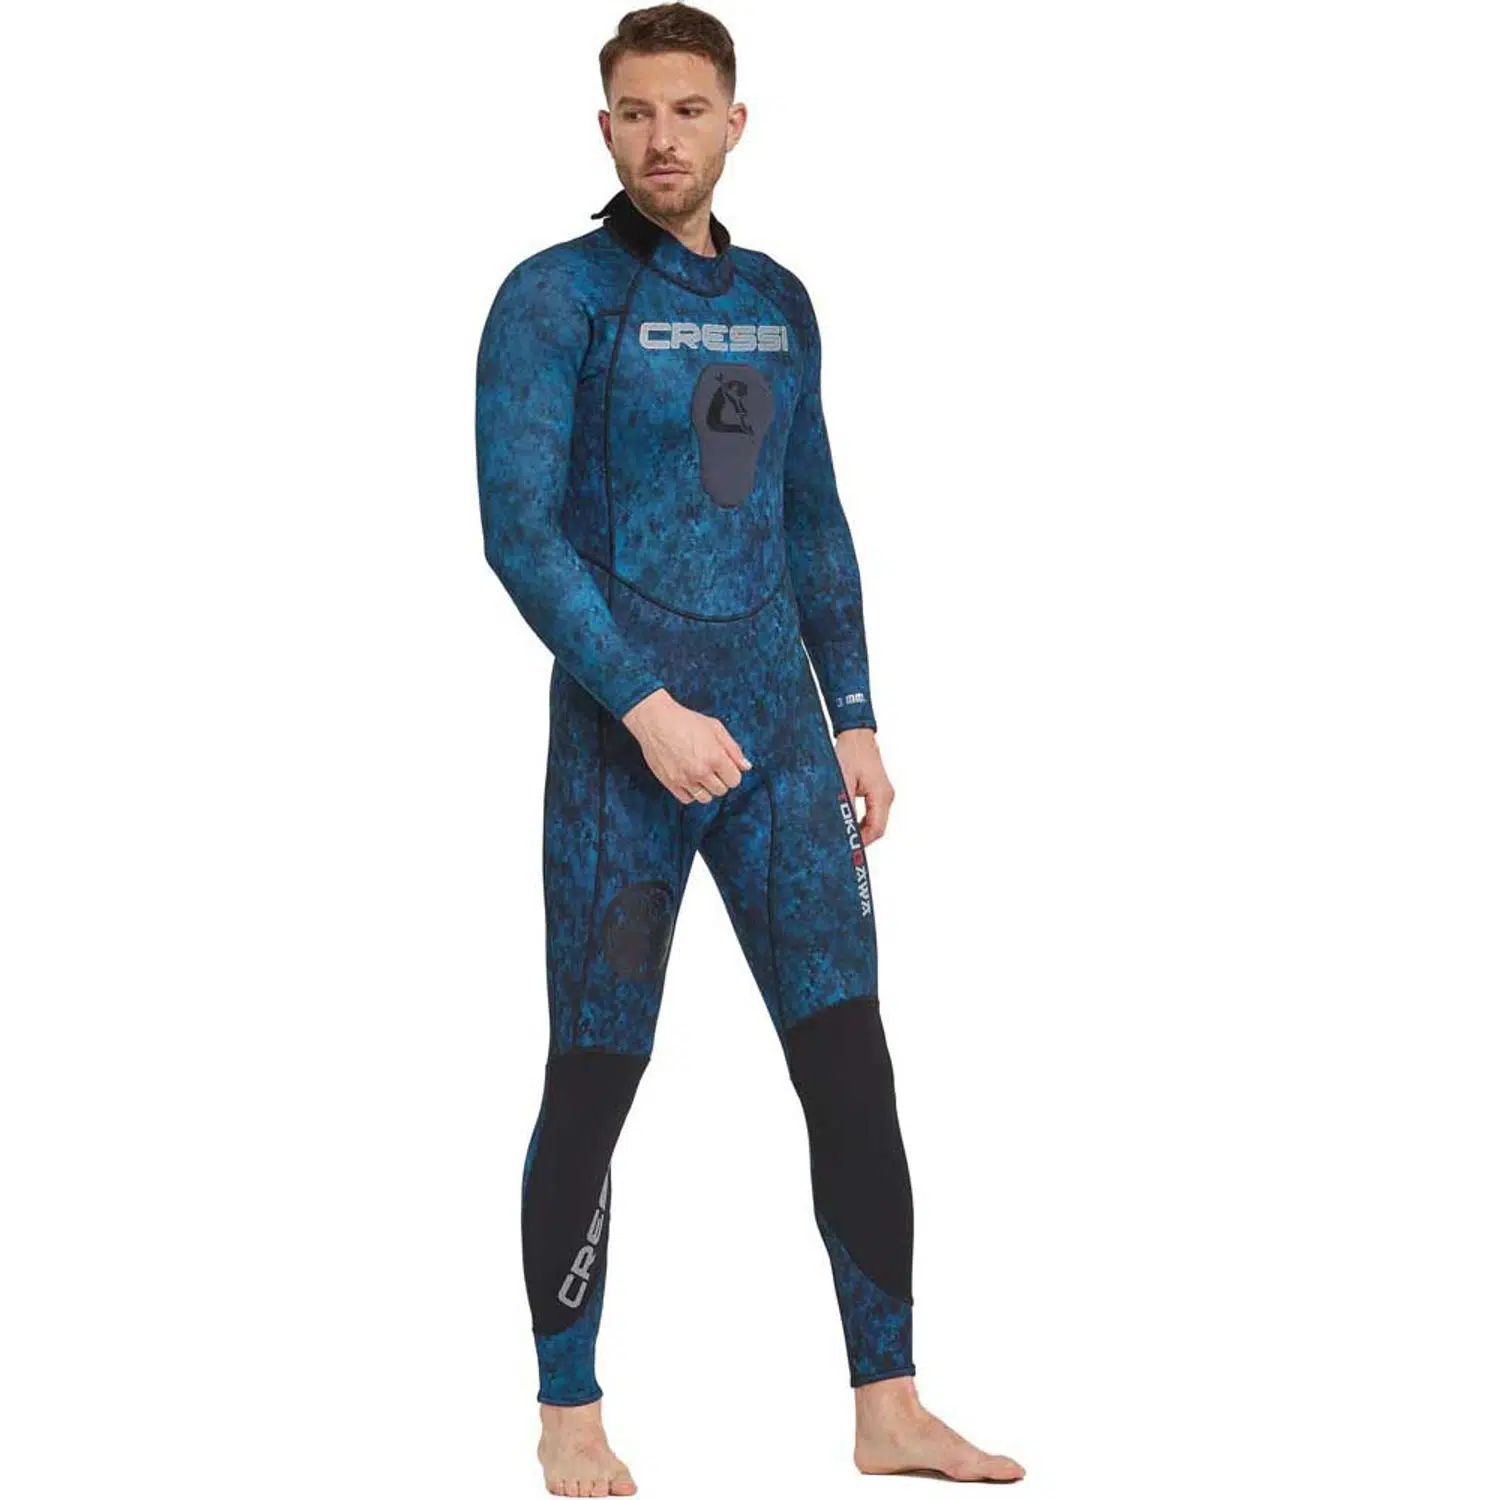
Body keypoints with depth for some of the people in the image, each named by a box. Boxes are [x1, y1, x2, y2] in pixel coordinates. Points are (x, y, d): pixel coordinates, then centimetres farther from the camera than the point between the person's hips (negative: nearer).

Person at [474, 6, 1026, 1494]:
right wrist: (649, 710, -20)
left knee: (852, 1066, 2)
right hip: (620, 741, -5)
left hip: (776, 733, 5)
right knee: (594, 1084, 2)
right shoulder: (553, 297, -6)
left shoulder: (777, 303, 12)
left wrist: (855, 723, 13)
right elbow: (517, 529, -13)